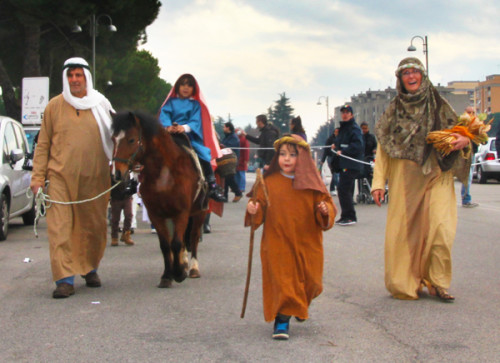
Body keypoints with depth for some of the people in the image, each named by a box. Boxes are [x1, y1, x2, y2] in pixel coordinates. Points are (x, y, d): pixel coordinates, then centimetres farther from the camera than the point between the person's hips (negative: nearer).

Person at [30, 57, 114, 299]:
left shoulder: (101, 106, 8)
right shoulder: (54, 106, 6)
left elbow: (115, 139, 15)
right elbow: (43, 145, 8)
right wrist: (38, 176, 1)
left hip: (94, 178, 1)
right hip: (60, 176, -1)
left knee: (94, 228, 9)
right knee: (59, 227, -10)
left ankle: (90, 270, 30)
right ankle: (65, 279, -9)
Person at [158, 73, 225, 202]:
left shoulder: (195, 104, 12)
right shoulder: (171, 102, 14)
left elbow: (196, 121, -3)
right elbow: (164, 115, -2)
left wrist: (185, 127, -25)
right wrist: (168, 126, -25)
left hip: (190, 137, -1)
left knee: (203, 155, -24)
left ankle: (212, 186, -17)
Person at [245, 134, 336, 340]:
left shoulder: (312, 183, 2)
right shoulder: (269, 183, 1)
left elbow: (327, 203, 3)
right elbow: (260, 207, 2)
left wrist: (325, 211, -18)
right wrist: (253, 212, -19)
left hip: (306, 244, 2)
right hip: (277, 244, -2)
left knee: (308, 281, 12)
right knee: (281, 282, -7)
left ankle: (301, 306, 42)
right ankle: (281, 320, 2)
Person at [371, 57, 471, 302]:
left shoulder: (439, 106, 9)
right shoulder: (394, 110, 10)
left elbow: (458, 130, 15)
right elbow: (383, 147, 8)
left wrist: (465, 140, -10)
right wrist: (378, 181, -1)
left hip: (437, 175, 0)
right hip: (404, 178, 0)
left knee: (441, 228, -12)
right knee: (403, 230, -3)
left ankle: (437, 282, 1)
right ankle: (405, 284, 10)